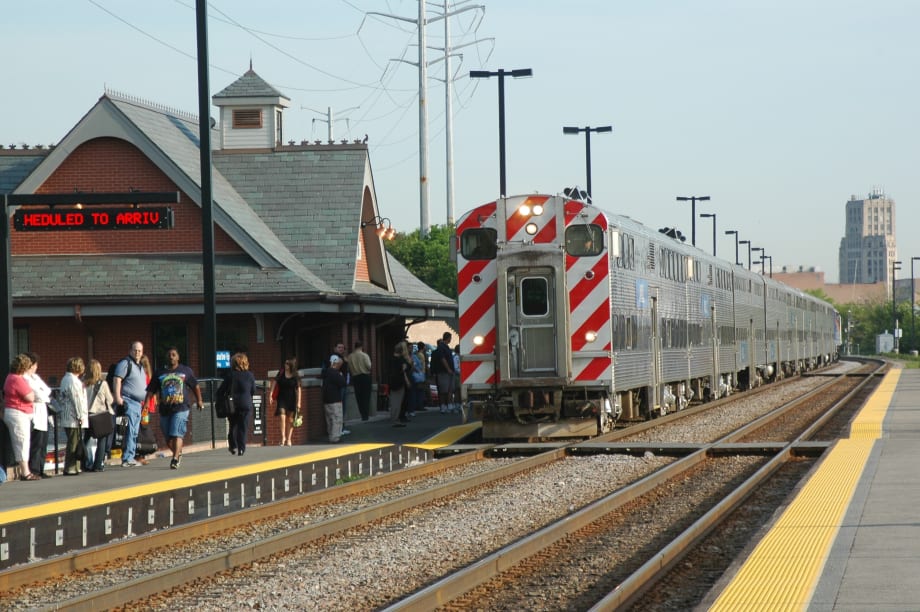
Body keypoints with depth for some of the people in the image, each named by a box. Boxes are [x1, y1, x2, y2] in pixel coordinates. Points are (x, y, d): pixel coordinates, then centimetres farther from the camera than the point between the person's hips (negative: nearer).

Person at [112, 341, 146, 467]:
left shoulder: (139, 367, 22)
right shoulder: (125, 363, -7)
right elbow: (117, 380, -17)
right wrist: (118, 397, -26)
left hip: (138, 403, 10)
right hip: (128, 401, -10)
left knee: (134, 432, 11)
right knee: (130, 430, -14)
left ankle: (130, 458, 15)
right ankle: (127, 458, -16)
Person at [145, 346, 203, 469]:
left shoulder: (186, 371, 8)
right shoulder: (160, 373, 8)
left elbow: (195, 386, 18)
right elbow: (151, 390, 5)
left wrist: (199, 401, 13)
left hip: (181, 408, -3)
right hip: (165, 409, 3)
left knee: (176, 434, -18)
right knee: (168, 438, 9)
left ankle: (175, 459, -21)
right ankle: (178, 453, 34)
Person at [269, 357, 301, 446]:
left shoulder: (296, 375, -6)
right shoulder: (282, 372, -2)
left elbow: (298, 389, -5)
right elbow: (275, 381, 5)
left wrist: (298, 402, -8)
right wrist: (271, 394, -1)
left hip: (291, 399, -1)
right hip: (281, 398, 1)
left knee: (290, 420, 4)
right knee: (282, 418, -11)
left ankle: (288, 439, 11)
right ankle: (283, 438, -6)